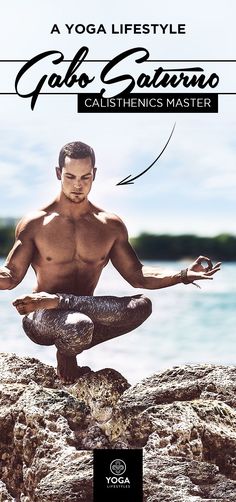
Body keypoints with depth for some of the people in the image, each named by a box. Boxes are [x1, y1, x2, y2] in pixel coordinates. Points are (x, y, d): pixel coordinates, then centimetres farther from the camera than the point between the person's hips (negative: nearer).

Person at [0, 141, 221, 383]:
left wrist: (183, 275, -8)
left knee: (141, 306, -25)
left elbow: (137, 276, 6)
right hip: (41, 322, -3)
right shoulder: (35, 224, -5)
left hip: (88, 311, 4)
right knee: (79, 326, -39)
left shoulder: (111, 226, 3)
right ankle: (65, 360, -5)